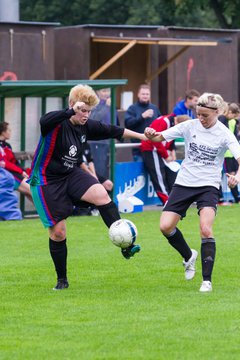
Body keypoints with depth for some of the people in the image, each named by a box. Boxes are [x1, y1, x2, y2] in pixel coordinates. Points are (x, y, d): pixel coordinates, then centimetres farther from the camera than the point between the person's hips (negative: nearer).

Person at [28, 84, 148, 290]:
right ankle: (62, 280, 15)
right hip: (46, 181, -5)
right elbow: (45, 121, -46)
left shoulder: (86, 126, 1)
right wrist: (71, 111, -54)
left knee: (101, 194, -23)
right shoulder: (57, 123, -20)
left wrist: (140, 135, 25)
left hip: (71, 175, 5)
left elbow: (112, 131, 16)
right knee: (57, 231, -4)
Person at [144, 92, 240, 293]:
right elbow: (160, 137, -2)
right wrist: (151, 135, -27)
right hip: (184, 183, 3)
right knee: (165, 226, -6)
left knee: (206, 230, -22)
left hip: (208, 186, -3)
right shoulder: (190, 126, -2)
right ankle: (189, 256, 24)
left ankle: (207, 281, -14)